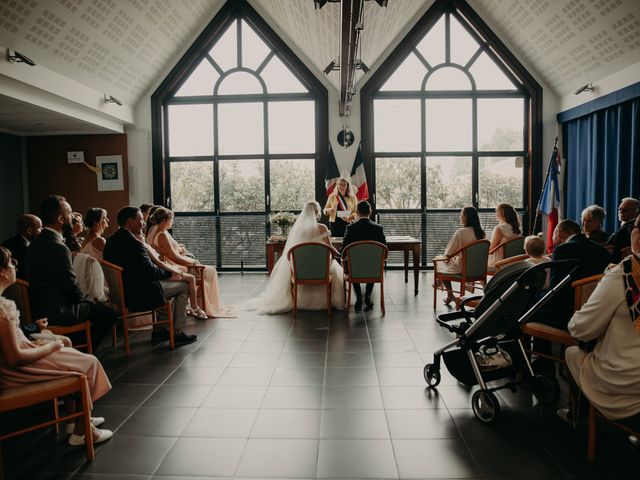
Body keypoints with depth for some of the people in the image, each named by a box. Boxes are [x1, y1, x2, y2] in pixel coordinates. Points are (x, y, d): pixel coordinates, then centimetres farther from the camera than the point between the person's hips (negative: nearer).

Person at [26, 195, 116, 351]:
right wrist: (88, 300, -3)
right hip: (57, 312, -10)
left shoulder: (38, 241, 6)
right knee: (108, 314, -2)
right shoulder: (57, 247, -25)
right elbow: (71, 286, -18)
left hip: (40, 306, 10)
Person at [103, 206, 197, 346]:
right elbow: (149, 271, -20)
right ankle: (177, 333, 11)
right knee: (183, 286, 5)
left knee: (162, 282, 30)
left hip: (121, 292, 10)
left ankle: (158, 331, 29)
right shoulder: (133, 244, -23)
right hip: (137, 295, -10)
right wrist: (170, 274, -3)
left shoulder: (110, 241, 7)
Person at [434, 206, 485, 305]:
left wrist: (446, 257, 8)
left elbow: (448, 253, -15)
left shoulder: (460, 232, -20)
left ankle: (450, 294, 19)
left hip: (462, 268, -7)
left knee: (439, 261, 17)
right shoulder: (481, 233, -1)